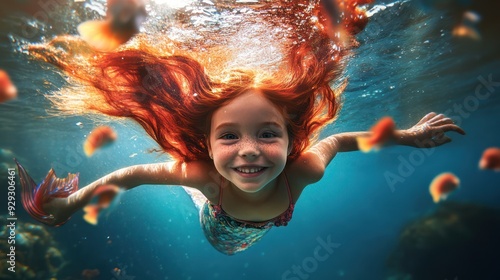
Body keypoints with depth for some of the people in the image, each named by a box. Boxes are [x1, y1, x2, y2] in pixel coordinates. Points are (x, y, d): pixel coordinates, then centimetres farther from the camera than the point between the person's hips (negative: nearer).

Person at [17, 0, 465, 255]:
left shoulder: (303, 172, -44)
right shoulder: (203, 175, -48)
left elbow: (337, 140, -24)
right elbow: (132, 173, -33)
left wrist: (409, 135, -15)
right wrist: (73, 201, -23)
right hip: (210, 239, -1)